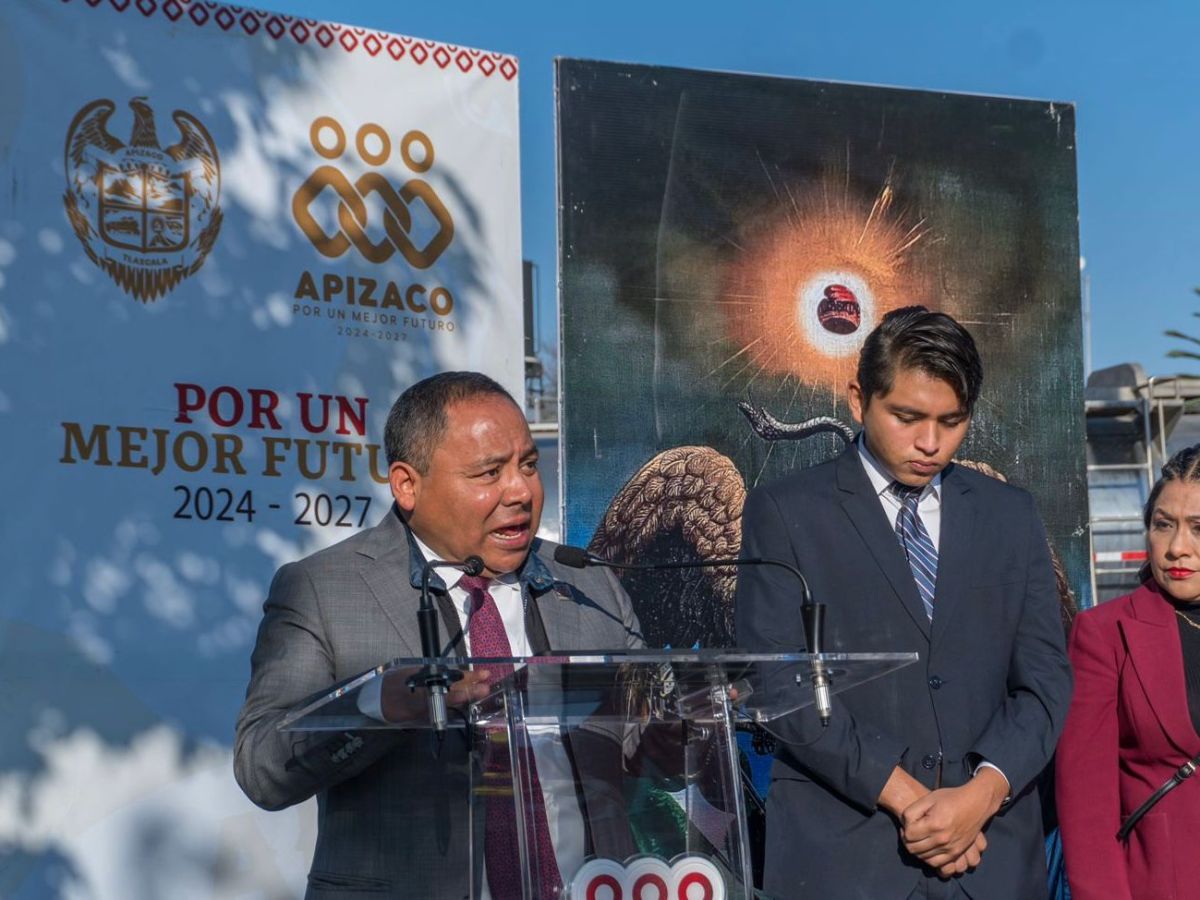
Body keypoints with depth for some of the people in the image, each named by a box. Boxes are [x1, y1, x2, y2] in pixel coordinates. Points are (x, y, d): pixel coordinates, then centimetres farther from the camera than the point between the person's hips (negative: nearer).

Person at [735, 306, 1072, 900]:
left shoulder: (1009, 514, 12)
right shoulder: (783, 512, 2)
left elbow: (1045, 677, 6)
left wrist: (983, 791, -10)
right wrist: (904, 795, -13)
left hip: (992, 851, 3)